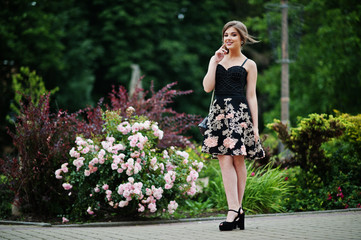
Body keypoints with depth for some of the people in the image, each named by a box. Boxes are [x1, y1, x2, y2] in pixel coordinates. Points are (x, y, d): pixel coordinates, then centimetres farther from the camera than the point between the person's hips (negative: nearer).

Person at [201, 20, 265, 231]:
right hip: (219, 112, 3)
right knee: (225, 160, -7)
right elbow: (207, 87, 5)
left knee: (238, 160, -4)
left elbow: (251, 96, 5)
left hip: (240, 113, -3)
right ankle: (235, 210, -10)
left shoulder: (249, 65, 8)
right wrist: (215, 62, 1)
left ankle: (236, 208, 1)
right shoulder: (216, 59, 16)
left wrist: (255, 126, 0)